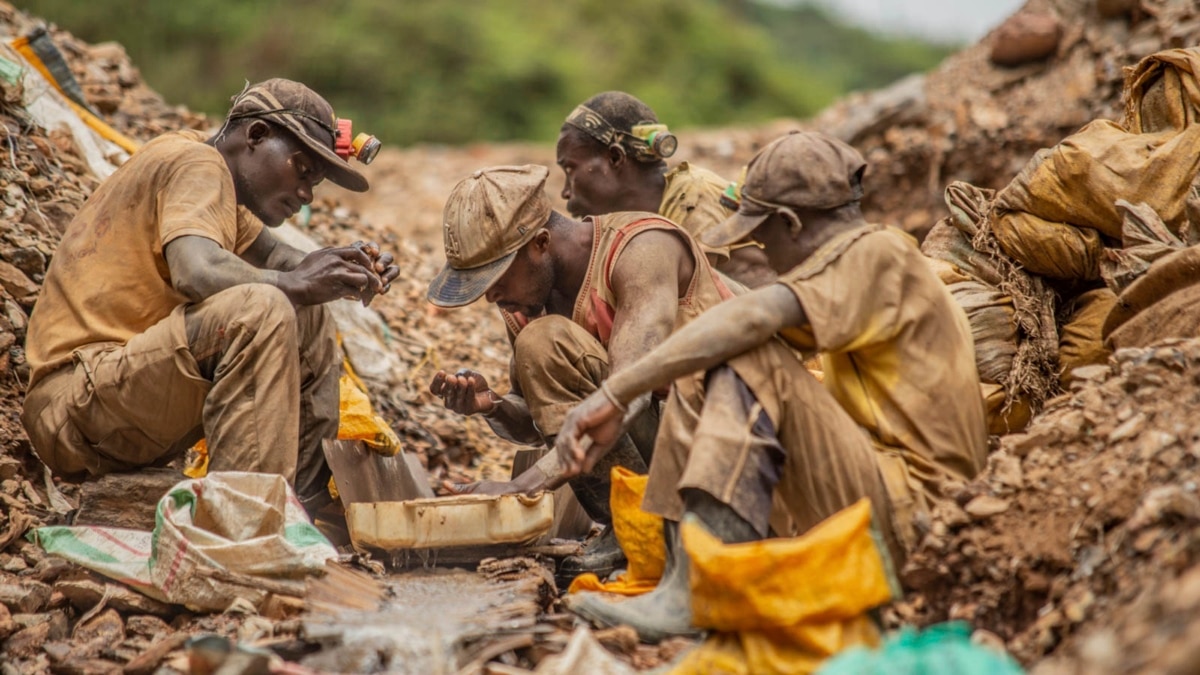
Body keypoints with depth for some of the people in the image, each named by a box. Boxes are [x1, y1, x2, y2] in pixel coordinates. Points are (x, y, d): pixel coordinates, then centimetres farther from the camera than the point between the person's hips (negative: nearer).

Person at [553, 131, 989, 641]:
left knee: (750, 363, -23)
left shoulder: (877, 255, -11)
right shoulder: (862, 262, 20)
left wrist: (615, 394, -30)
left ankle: (691, 596, -31)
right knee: (698, 378, 4)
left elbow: (753, 317, -27)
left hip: (912, 517, -10)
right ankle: (680, 578, -10)